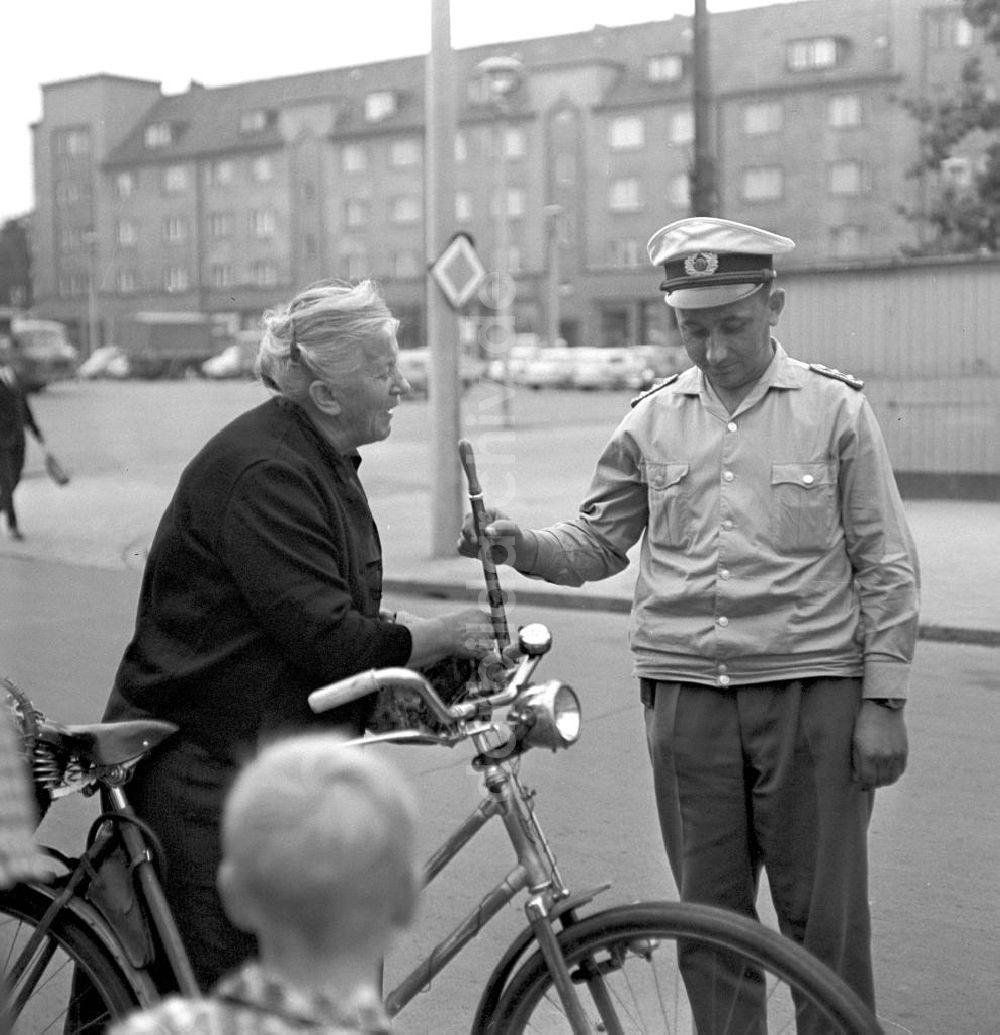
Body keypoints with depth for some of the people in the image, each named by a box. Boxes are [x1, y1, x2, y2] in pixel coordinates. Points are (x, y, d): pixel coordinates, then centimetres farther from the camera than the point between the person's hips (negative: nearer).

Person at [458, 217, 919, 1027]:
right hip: (686, 694, 3)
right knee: (708, 918, 12)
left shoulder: (835, 409, -1)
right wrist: (523, 548, -9)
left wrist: (884, 700, -4)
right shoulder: (653, 420, 7)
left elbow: (885, 565, 0)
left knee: (826, 918, 4)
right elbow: (598, 542, 11)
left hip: (810, 693, -2)